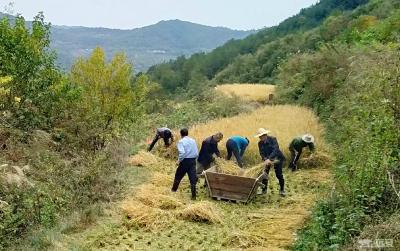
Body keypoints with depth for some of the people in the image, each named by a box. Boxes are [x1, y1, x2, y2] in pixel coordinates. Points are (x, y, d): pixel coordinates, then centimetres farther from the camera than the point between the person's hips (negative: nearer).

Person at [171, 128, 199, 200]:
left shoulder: (181, 141, -8)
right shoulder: (193, 141, 9)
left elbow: (182, 153, -21)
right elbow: (197, 153, 8)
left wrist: (179, 161, -10)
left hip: (185, 161, -4)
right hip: (193, 161, 4)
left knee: (178, 176, 16)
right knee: (193, 179, 4)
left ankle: (173, 190, 33)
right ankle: (193, 195, 4)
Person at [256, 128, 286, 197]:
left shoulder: (272, 139, -22)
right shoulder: (260, 143, -8)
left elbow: (275, 150, -32)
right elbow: (262, 153, -12)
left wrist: (269, 159, -43)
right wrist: (266, 159, -33)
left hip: (277, 158, -4)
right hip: (267, 159, 4)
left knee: (278, 174, -10)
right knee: (264, 173, -5)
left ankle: (282, 190, 9)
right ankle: (264, 189, 11)